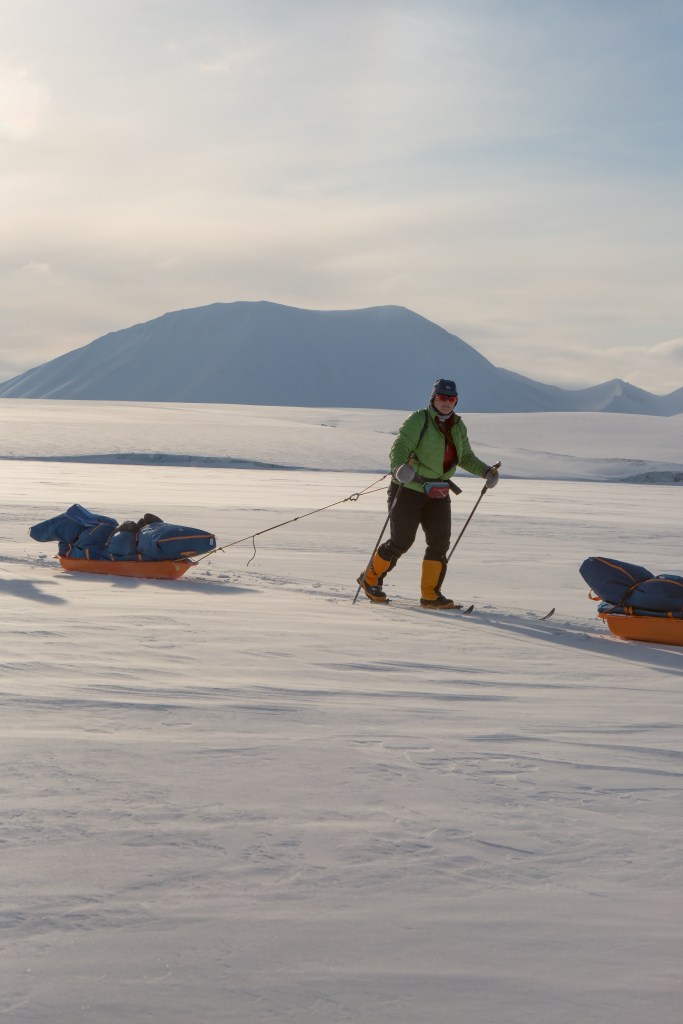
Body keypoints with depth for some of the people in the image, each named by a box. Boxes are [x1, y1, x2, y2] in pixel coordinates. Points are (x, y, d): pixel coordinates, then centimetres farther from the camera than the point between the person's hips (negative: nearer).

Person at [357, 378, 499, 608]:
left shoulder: (458, 427, 9)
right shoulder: (418, 420, -12)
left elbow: (466, 457, 20)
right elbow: (399, 447, -22)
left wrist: (485, 471, 4)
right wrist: (399, 468, -42)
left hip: (438, 494, 6)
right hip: (408, 488, -6)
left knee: (440, 541, -5)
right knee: (401, 541, -4)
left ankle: (430, 594, 1)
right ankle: (370, 578, 18)